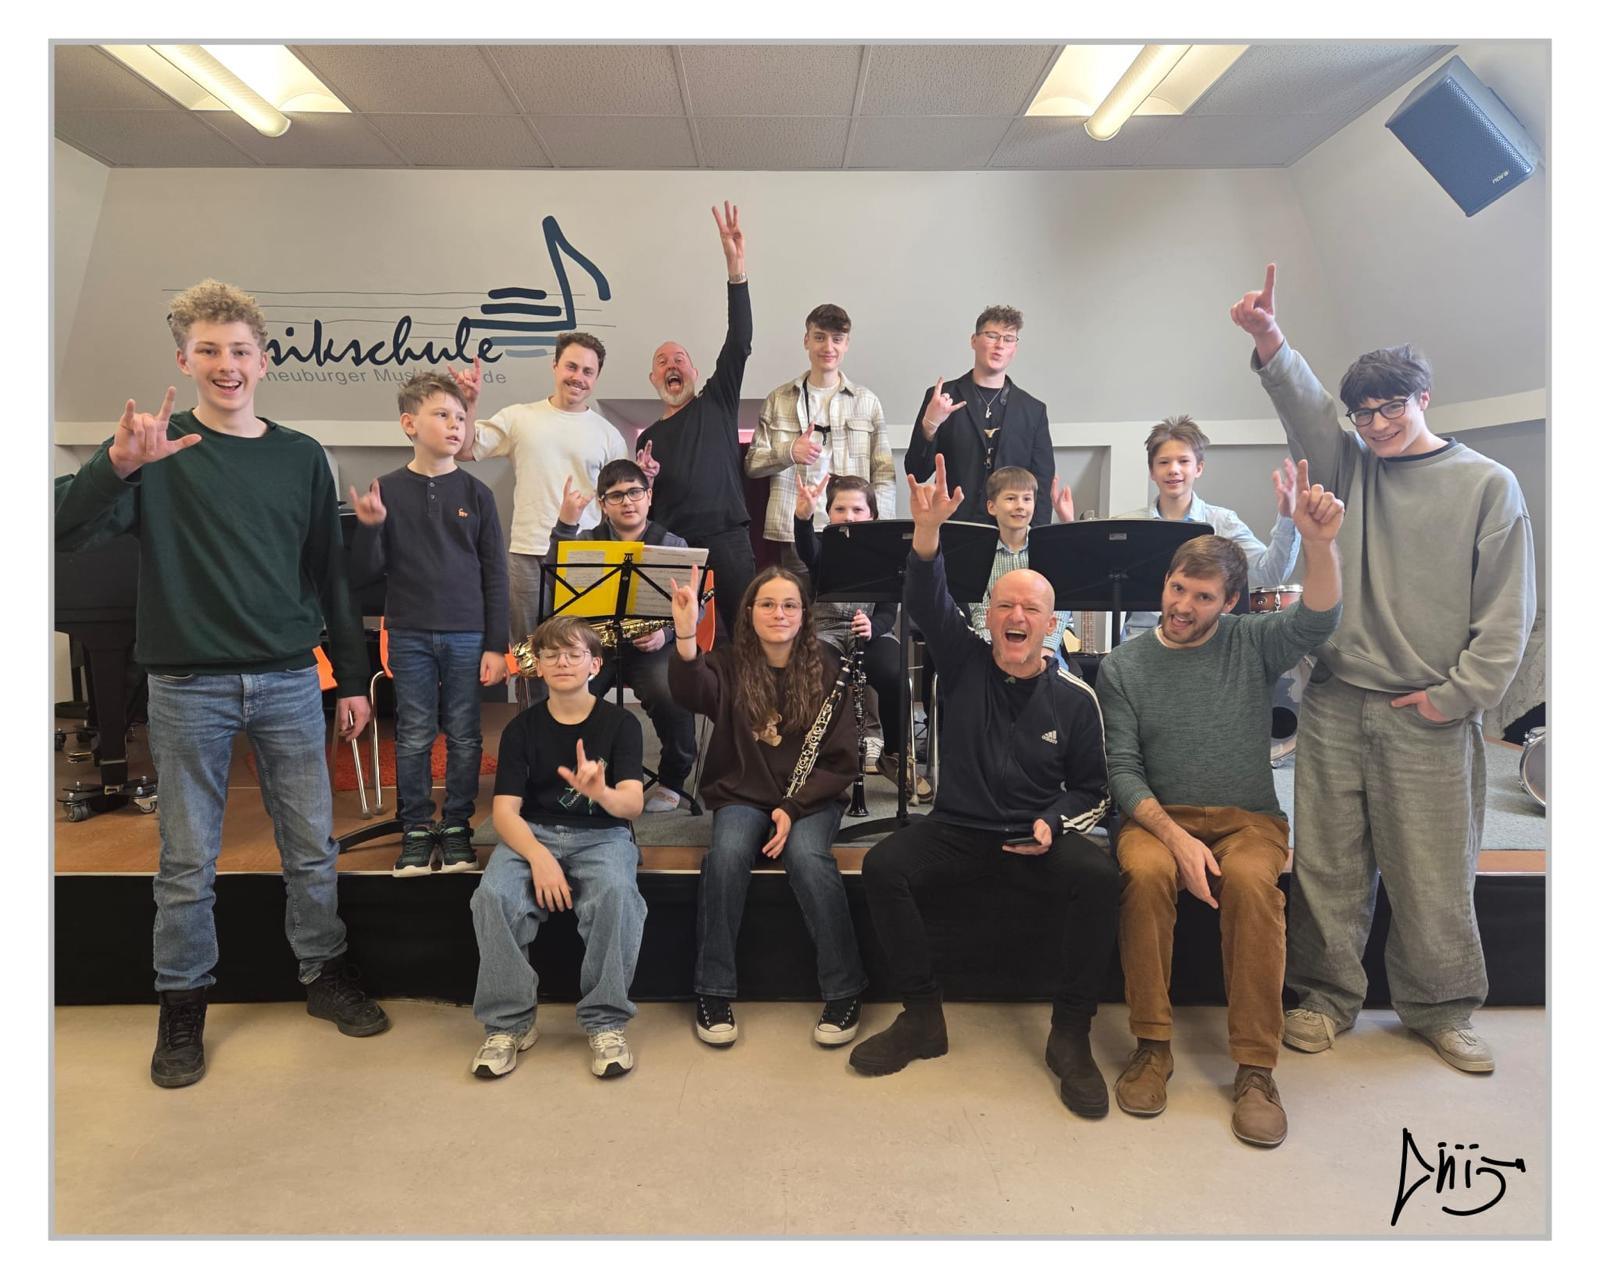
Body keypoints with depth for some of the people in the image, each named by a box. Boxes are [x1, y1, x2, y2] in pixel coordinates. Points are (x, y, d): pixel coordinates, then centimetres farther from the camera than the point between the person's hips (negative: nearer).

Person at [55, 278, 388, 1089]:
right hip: (188, 686, -2)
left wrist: (352, 676, 11)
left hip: (289, 681, 2)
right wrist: (117, 462, -32)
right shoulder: (158, 448, -1)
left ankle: (325, 975, 28)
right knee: (187, 861, 8)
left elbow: (328, 573, 11)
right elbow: (69, 533, -14)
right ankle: (182, 1009, 25)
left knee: (313, 847, 10)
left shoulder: (301, 458, 6)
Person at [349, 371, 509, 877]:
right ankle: (416, 830, 19)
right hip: (410, 635, 0)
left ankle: (456, 826, 20)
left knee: (464, 736, 6)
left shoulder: (475, 493, 2)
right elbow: (365, 575, 1)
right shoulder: (387, 491, 0)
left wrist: (495, 645, -1)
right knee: (414, 736, 6)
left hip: (467, 635, 1)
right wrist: (369, 529, -17)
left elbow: (494, 574, 3)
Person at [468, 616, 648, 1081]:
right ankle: (510, 1022, -11)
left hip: (602, 834, -1)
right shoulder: (521, 728, 5)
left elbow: (633, 804, -11)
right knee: (494, 896, -30)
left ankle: (606, 1022, -18)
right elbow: (505, 811, -3)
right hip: (532, 833, 2)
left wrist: (601, 792, -36)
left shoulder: (620, 723, 0)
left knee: (616, 893, -35)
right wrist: (539, 857, -24)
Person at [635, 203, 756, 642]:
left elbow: (739, 342, -3)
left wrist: (735, 265, -13)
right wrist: (642, 482, -4)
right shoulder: (648, 437, 19)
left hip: (728, 543, -2)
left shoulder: (716, 403, 11)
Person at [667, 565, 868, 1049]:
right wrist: (685, 634, -42)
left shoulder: (827, 669, -1)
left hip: (811, 798, 0)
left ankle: (844, 991, -15)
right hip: (743, 795, 1)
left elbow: (841, 762, -2)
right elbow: (689, 692, -25)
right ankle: (713, 992, -14)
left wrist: (793, 808, -15)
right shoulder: (729, 664, 0)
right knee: (727, 853, -30)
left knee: (808, 857, -31)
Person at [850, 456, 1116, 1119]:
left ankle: (1070, 1035, -13)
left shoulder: (1074, 698, 1)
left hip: (1038, 838, -1)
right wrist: (928, 528, -33)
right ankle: (922, 1018, -9)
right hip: (959, 829, 1)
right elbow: (926, 600, -15)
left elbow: (1091, 788, 9)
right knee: (882, 866, -24)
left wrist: (1054, 823, -12)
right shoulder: (966, 661, 1)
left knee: (1098, 878, -30)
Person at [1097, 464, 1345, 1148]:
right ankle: (1152, 1045, -17)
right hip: (1158, 813, 0)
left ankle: (1255, 1066, -20)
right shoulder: (1122, 666, 3)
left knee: (1252, 880, -33)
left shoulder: (1253, 644, 4)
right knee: (1146, 872, -34)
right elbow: (1122, 769, -3)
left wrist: (1318, 543, -35)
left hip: (1248, 816, 0)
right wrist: (1175, 836, -18)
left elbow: (1316, 622, -17)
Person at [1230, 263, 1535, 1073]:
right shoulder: (1349, 467, 10)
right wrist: (1270, 345, -25)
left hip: (1427, 717, -2)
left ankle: (1440, 1008, 26)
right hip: (1334, 703, 3)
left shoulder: (1487, 485, 2)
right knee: (1326, 864, 8)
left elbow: (1506, 612, -2)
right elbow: (1305, 410, -9)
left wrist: (1455, 695, -8)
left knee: (1433, 874, 7)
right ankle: (1326, 997, 23)